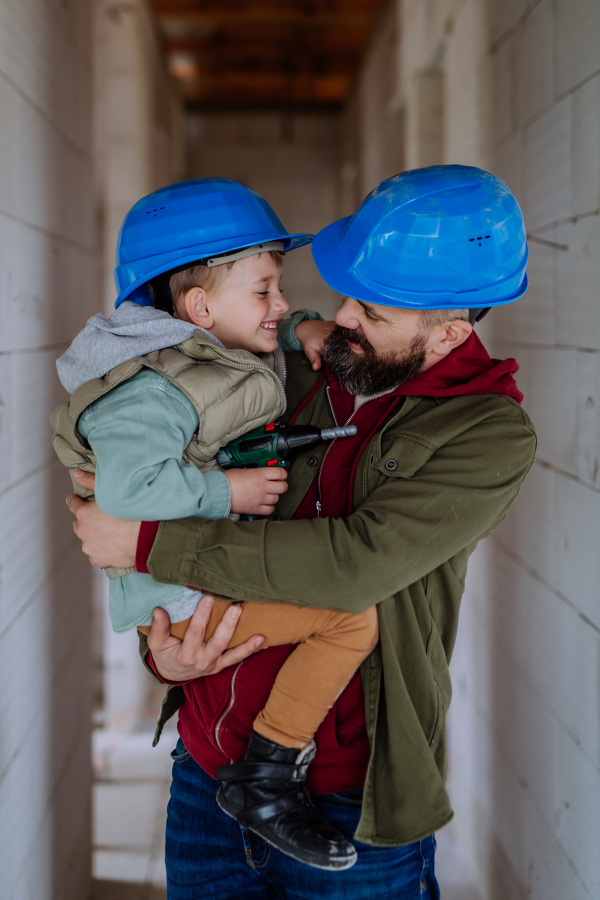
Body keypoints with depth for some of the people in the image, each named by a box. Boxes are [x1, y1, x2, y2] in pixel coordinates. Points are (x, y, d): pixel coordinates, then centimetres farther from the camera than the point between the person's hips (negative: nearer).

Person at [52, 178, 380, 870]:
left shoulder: (216, 353, 7)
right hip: (181, 596, -11)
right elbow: (124, 486, -39)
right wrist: (226, 491, -29)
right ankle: (264, 781, -13)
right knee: (353, 615, -22)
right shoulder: (159, 390, -24)